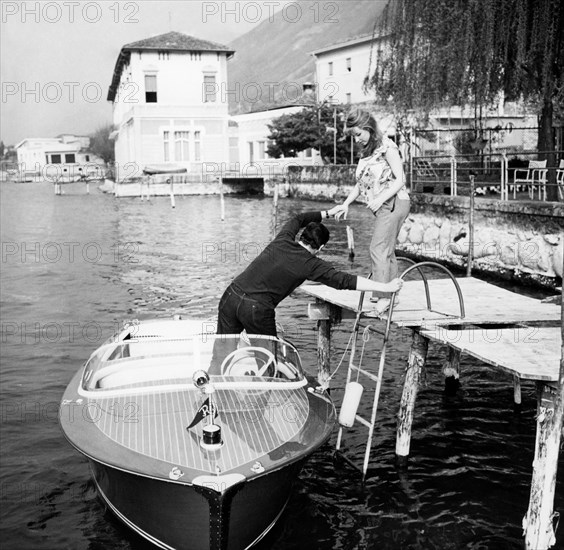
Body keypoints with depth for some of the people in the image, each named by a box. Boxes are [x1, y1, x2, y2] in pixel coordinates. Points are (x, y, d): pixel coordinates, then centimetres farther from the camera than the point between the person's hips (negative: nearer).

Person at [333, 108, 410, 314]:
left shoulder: (387, 147, -11)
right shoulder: (366, 151, 13)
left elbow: (400, 179, -14)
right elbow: (361, 183, 18)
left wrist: (380, 199, -24)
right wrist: (346, 203, 7)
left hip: (393, 202, -9)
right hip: (381, 206, 9)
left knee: (378, 248, -13)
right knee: (387, 251, 11)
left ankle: (383, 295, -11)